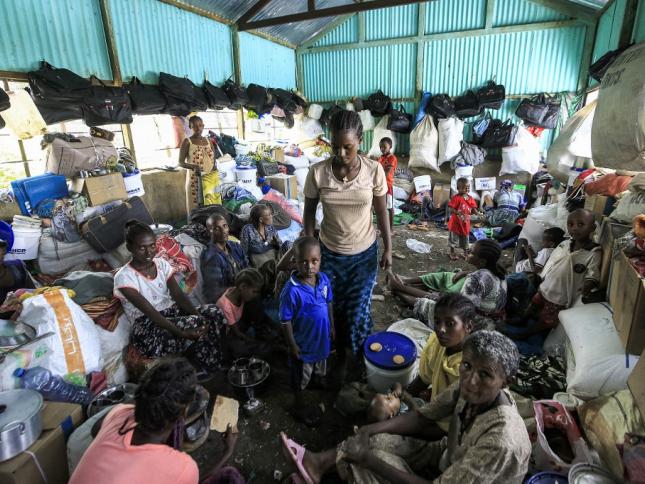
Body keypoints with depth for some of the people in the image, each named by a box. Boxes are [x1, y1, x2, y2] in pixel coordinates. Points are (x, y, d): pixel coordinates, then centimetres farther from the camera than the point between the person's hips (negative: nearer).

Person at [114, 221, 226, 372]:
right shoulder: (124, 277, -13)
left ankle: (216, 371, -10)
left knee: (214, 312, -20)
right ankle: (208, 373, -10)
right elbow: (149, 311, -22)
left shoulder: (162, 264, 5)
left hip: (171, 312, 6)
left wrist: (198, 314, -24)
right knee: (196, 323, -31)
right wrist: (181, 333, -34)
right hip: (147, 327, -5)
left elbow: (178, 295, -5)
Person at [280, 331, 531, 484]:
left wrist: (369, 458, -31)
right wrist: (369, 430, -21)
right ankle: (320, 462, 5)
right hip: (451, 458, 6)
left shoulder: (500, 440, -38)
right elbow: (422, 418, -8)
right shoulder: (468, 386, -18)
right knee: (377, 440, -6)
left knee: (371, 464, -15)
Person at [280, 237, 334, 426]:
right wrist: (292, 345, -15)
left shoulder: (324, 279, -14)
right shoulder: (292, 290, -32)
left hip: (322, 337, 5)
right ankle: (298, 407, 43)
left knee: (321, 367, 32)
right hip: (303, 343, -5)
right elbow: (286, 321, -22)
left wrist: (332, 327, 9)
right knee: (301, 377, 19)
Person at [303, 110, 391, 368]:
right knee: (338, 308, 15)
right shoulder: (317, 172, -14)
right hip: (329, 253, 1)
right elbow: (309, 212, -3)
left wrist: (388, 248, 0)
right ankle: (343, 355, 41)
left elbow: (381, 212, -3)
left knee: (359, 311, 9)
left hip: (364, 253, 0)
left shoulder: (374, 170, -14)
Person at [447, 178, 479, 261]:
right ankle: (452, 253, 27)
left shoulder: (470, 198, 1)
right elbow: (451, 208, -22)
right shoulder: (456, 198, -17)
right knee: (454, 238, 10)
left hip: (465, 223, 5)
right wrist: (457, 213, -37)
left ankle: (466, 254, 34)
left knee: (465, 239, 17)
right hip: (456, 222, -5)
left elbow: (473, 209, 5)